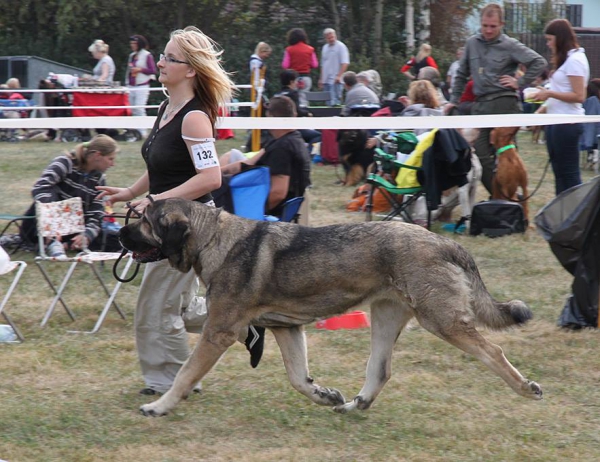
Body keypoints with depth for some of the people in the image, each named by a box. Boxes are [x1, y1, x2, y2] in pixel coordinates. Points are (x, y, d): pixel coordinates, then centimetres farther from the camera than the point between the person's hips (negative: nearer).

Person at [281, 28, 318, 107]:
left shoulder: (289, 50, -6)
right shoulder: (310, 49, 0)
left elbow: (285, 65, -8)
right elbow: (315, 64, 3)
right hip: (306, 77, 2)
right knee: (303, 100, 3)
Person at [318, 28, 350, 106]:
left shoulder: (341, 46, -6)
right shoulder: (325, 47, 16)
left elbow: (345, 63, -14)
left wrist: (339, 76, -23)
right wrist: (321, 79, 19)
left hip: (335, 81, -7)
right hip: (326, 81, 7)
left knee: (334, 103, -14)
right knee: (328, 103, 8)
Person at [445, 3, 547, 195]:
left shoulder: (510, 45, -2)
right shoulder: (472, 43, 12)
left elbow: (539, 62, -4)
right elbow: (461, 74, 22)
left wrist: (520, 82, -6)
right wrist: (454, 101, 18)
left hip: (504, 104, -5)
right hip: (480, 105, 5)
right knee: (481, 155, 1)